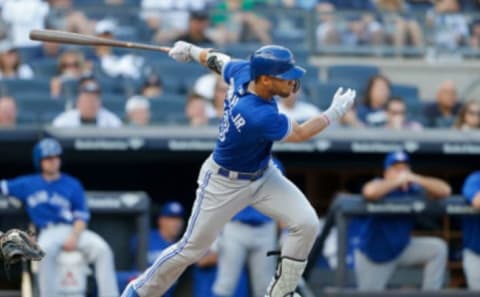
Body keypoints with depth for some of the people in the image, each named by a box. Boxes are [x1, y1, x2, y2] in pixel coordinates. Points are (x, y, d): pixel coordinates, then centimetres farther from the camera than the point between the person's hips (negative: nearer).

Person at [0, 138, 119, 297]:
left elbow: (82, 216, 6)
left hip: (74, 230, 1)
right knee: (45, 250, -38)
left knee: (102, 249, -26)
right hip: (48, 232, -1)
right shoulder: (28, 184, 16)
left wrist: (74, 237, -11)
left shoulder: (72, 185, 13)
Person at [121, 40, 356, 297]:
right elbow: (300, 134, -21)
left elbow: (215, 60, 5)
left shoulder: (243, 71, -17)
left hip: (263, 176, 8)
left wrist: (191, 50, 23)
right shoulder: (259, 116, -38)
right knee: (192, 248, 6)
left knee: (306, 223, -9)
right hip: (225, 184, -8)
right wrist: (335, 112, -12)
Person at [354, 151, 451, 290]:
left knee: (438, 249, -12)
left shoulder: (413, 190, -10)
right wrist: (397, 180, -34)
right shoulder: (380, 186, -19)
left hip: (402, 247, 4)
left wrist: (417, 179, -28)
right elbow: (370, 192, -46)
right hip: (372, 255, -3)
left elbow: (445, 190, -19)